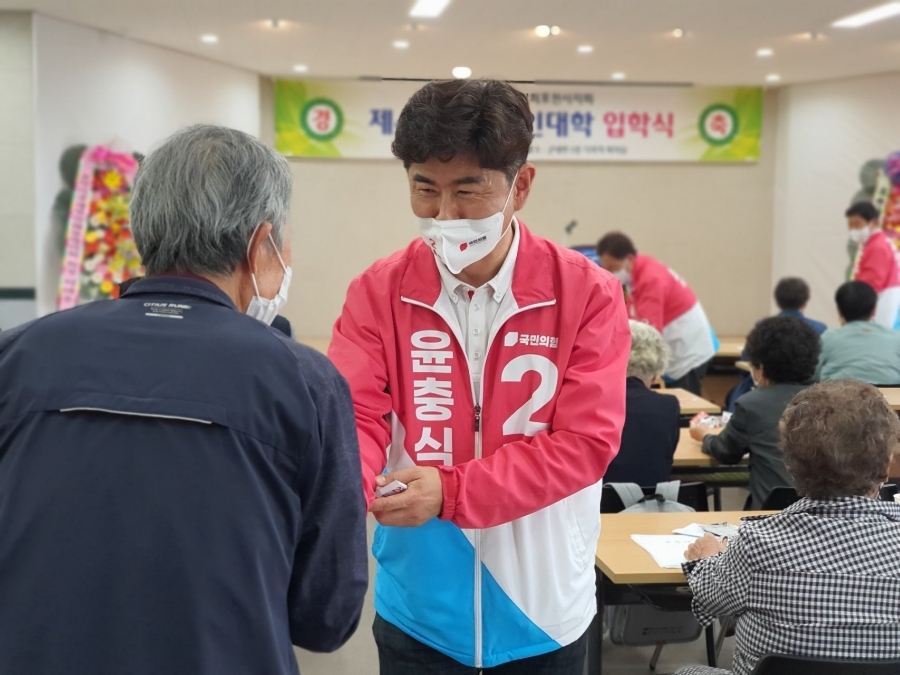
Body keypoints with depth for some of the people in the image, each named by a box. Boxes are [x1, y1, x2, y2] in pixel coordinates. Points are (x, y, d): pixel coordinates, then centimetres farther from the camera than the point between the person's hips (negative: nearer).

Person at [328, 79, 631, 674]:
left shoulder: (587, 294, -10)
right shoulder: (378, 292, -5)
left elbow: (586, 441, -15)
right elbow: (356, 416, -13)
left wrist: (450, 491, -23)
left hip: (541, 606, 0)